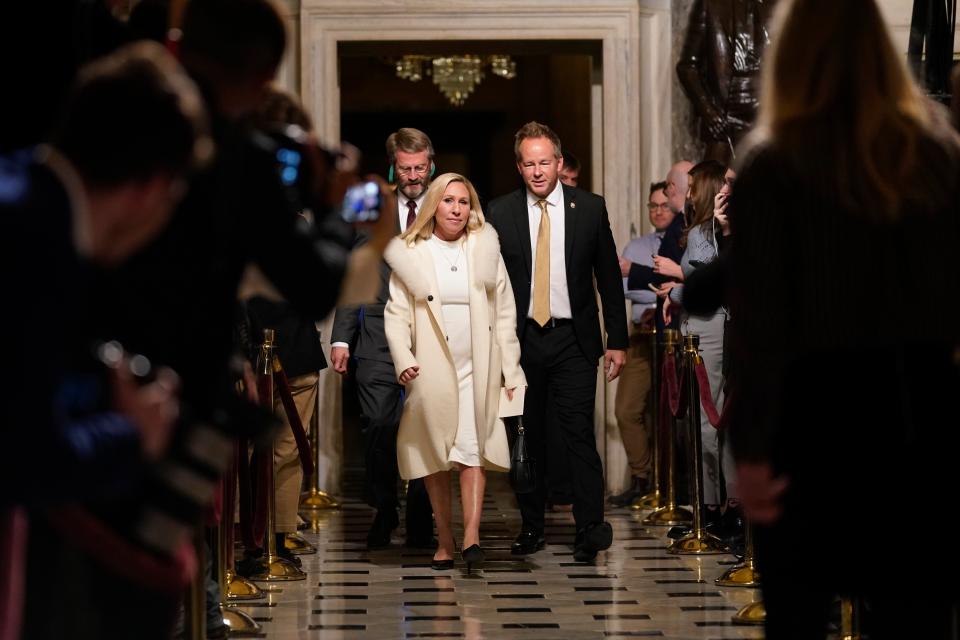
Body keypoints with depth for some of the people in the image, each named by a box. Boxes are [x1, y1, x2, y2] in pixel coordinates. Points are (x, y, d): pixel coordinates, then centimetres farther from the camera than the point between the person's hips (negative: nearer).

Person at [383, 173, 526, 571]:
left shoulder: (485, 250, 9)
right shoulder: (410, 254, 4)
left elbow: (505, 314, 9)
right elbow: (396, 313, 2)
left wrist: (511, 373, 3)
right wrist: (403, 360, -13)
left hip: (477, 369, 0)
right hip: (431, 371, 0)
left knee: (472, 450, -11)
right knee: (435, 456, 2)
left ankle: (471, 537, -20)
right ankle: (444, 540, 9)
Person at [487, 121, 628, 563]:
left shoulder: (590, 208, 2)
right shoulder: (500, 213, 2)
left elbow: (609, 278, 7)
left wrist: (617, 340, 3)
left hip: (573, 340, -1)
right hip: (521, 339, 1)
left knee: (578, 432, -9)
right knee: (526, 436, 7)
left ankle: (590, 528, -9)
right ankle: (532, 527, 17)